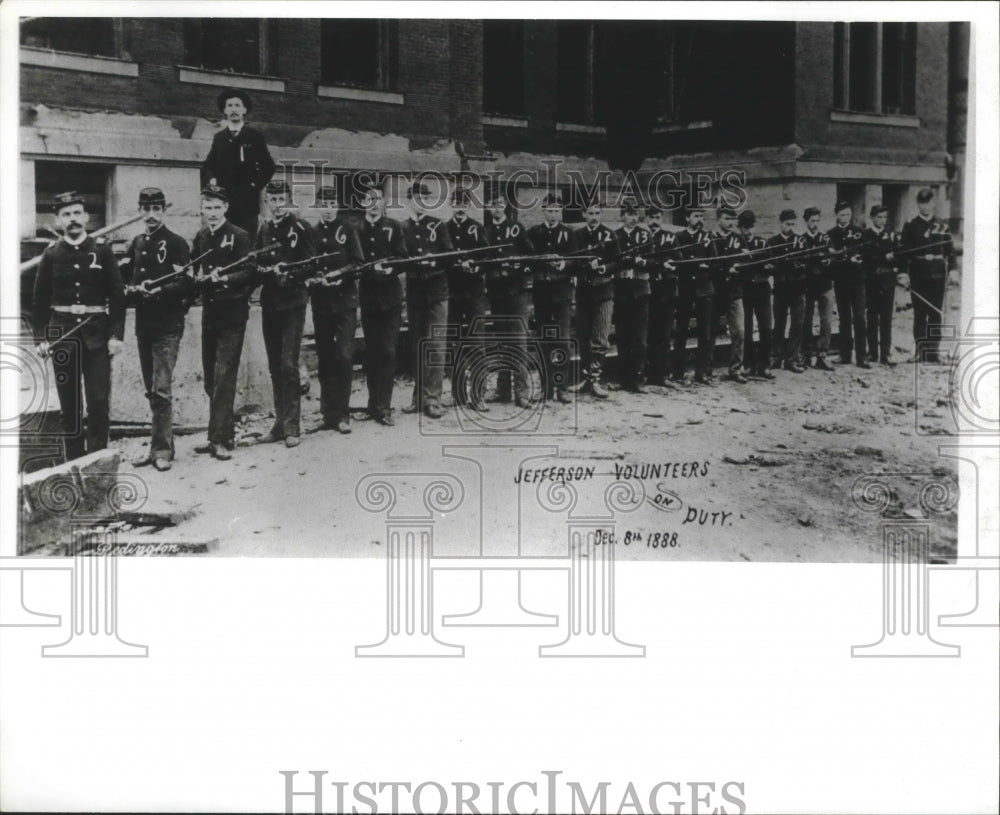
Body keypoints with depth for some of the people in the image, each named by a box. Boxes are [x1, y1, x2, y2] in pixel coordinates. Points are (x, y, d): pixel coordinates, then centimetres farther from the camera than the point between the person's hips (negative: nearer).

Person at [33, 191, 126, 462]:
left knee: (99, 401, -5)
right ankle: (74, 461, 12)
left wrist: (116, 335, -6)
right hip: (62, 335, 1)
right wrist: (40, 338, 0)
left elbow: (117, 295, 1)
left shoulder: (102, 252, 3)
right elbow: (39, 301, 7)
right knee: (69, 404, 5)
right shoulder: (51, 256, 6)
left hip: (97, 334, -1)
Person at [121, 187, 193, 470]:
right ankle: (161, 444, 20)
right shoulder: (137, 244, 14)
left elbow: (187, 283, -13)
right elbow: (126, 275, 23)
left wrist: (159, 290, -24)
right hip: (143, 324, 7)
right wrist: (132, 288, 3)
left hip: (167, 326, -7)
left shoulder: (176, 244, -5)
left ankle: (162, 449, -5)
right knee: (151, 391, 12)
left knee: (161, 390, -10)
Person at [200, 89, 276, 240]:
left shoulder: (254, 137, 8)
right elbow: (208, 165, 20)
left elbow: (268, 166, 9)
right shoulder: (219, 137, 16)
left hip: (247, 201, -2)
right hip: (222, 198, 2)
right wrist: (211, 179, 1)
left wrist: (256, 184, -1)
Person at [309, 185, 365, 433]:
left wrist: (340, 276, -17)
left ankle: (342, 414, -5)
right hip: (321, 302, 3)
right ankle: (328, 413, 14)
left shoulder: (347, 229, 3)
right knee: (325, 359, 6)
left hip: (345, 300, -3)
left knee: (343, 356, -10)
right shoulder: (312, 233, 10)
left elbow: (358, 262, -3)